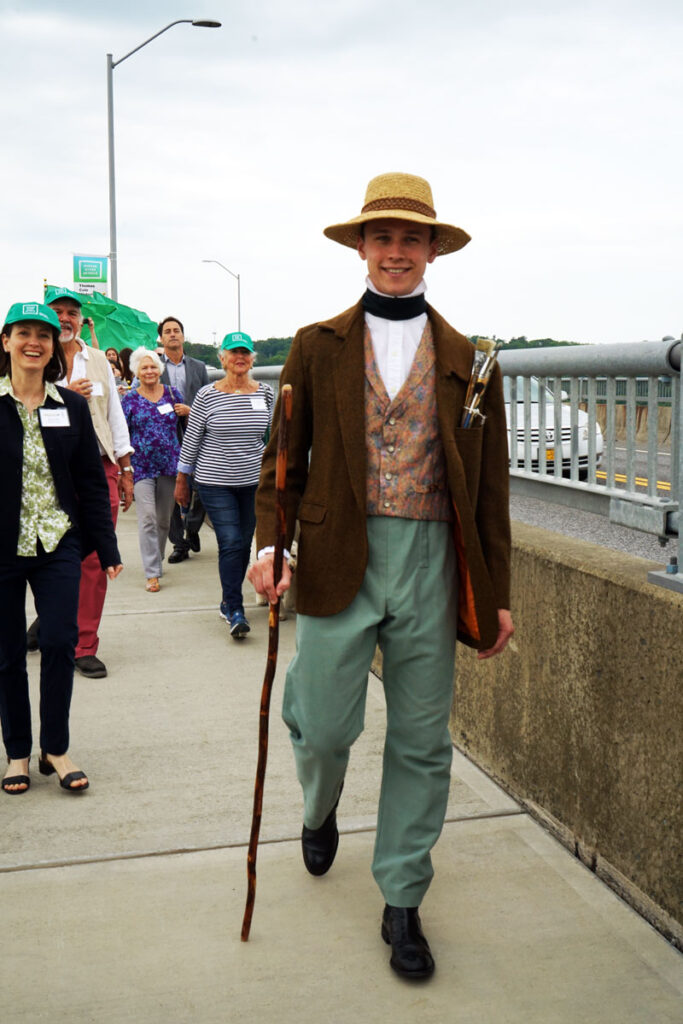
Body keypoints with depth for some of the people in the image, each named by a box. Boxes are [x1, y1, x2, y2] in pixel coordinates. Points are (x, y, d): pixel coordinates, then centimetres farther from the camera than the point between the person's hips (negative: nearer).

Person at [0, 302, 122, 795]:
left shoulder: (71, 406, 5)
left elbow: (92, 481, 7)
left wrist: (107, 549, 5)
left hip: (58, 546, 1)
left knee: (59, 643, -6)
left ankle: (56, 748, 12)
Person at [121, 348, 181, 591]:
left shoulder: (172, 394, 8)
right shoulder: (129, 399, 2)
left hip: (169, 464, 3)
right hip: (142, 467, -3)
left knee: (164, 519, 11)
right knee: (147, 517, -11)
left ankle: (156, 560, 30)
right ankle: (152, 573, -9)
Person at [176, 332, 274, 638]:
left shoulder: (265, 393, 3)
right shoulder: (207, 395, -5)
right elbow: (191, 439, 0)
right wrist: (181, 480, 4)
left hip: (254, 481, 3)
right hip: (215, 481, -3)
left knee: (244, 543, 9)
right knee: (230, 543, -10)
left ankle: (228, 601, 28)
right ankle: (235, 611, -5)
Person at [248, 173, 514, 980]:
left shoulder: (467, 360, 8)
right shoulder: (317, 348, 7)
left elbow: (488, 486, 9)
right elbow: (284, 459, 7)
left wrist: (495, 594, 7)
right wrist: (270, 544, -9)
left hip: (431, 564, 1)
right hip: (339, 560, -1)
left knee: (421, 742, 7)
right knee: (325, 724, 0)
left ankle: (402, 904, 25)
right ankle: (320, 810, 38)